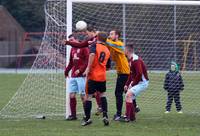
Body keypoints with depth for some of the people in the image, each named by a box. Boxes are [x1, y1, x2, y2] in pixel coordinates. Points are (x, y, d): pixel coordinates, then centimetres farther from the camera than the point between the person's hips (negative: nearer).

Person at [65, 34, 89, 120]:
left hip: (81, 75, -7)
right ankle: (73, 115, 10)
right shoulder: (72, 49, 16)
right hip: (73, 76, 7)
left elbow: (87, 60, -12)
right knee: (71, 95, 3)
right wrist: (66, 71, 14)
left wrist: (80, 70, -18)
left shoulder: (83, 48, -6)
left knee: (83, 95, -5)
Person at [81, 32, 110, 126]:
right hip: (102, 76, 5)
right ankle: (105, 115, 11)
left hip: (93, 76, -5)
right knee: (103, 95, 22)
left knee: (88, 96, 3)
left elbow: (92, 54, -25)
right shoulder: (107, 50, 12)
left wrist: (88, 68, -23)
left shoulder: (95, 46, -3)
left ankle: (87, 118, 5)